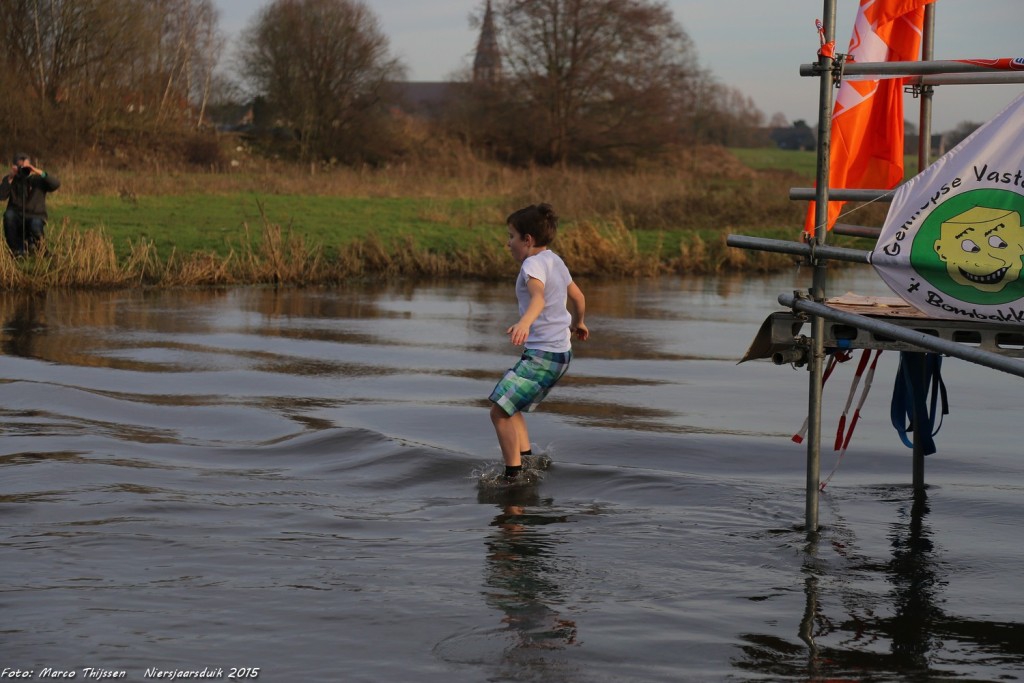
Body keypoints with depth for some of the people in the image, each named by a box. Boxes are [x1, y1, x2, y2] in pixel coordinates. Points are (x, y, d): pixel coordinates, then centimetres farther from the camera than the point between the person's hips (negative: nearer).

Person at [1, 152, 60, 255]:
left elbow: (56, 184, -16)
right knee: (8, 214, -33)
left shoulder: (38, 179, 1)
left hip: (35, 217, -2)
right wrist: (10, 178, -21)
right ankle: (17, 250, -15)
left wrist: (40, 173, -25)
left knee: (35, 224, -37)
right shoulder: (9, 180, 4)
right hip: (16, 219, 2)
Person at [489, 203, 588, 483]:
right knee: (509, 406, 23)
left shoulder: (534, 264, -15)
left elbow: (539, 296, -36)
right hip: (561, 352, 10)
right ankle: (526, 459, 20)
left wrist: (525, 322, -54)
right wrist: (577, 323, 47)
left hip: (542, 355, -10)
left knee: (499, 410, -13)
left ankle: (514, 475, -14)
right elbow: (578, 297, 27)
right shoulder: (555, 261, 14)